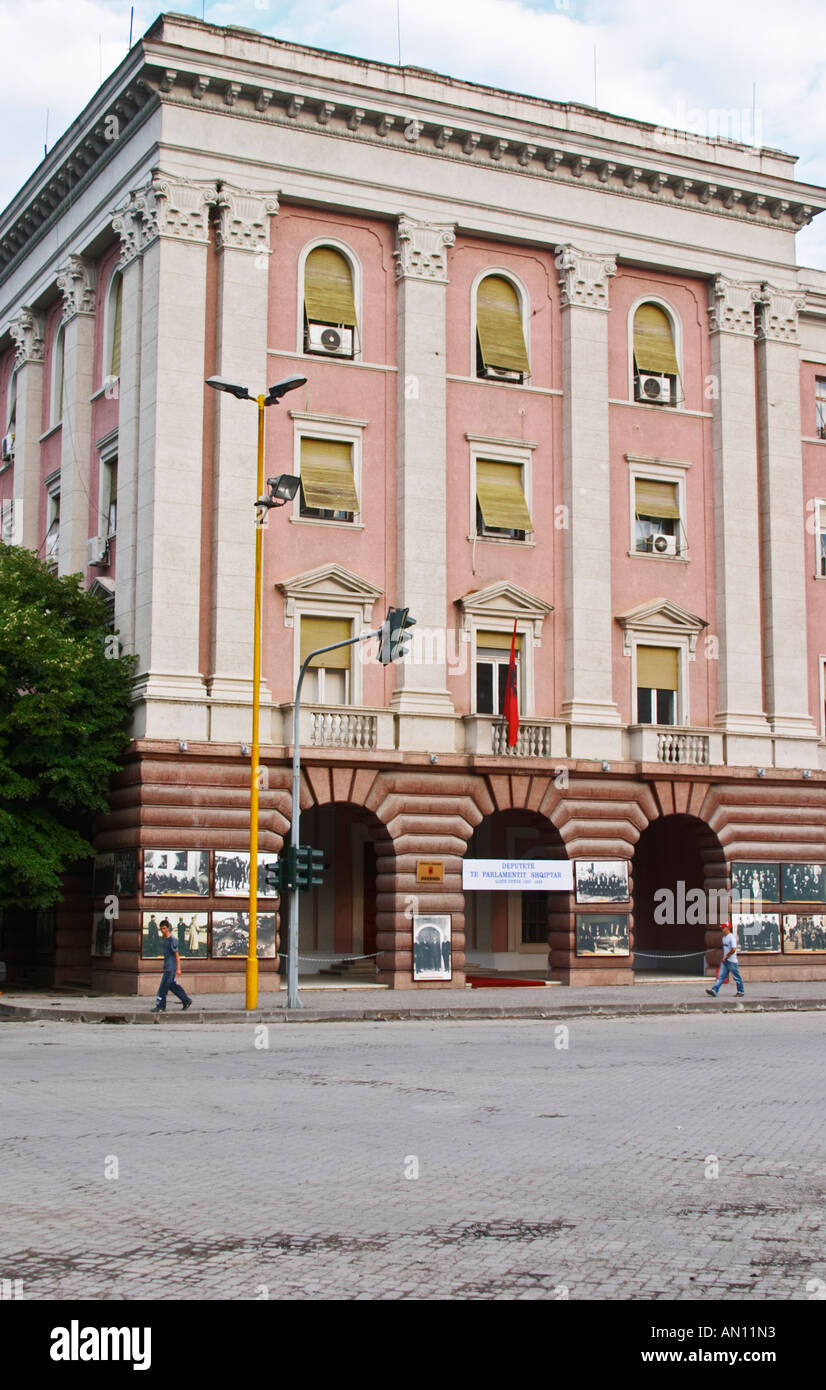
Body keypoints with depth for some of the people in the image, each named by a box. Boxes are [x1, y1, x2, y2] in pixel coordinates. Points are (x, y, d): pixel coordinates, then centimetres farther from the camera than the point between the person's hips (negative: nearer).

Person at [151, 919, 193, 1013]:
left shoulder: (173, 939, -16)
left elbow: (176, 955, -15)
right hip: (166, 966, 9)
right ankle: (186, 1000, 25)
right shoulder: (165, 938, 9)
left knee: (163, 987, -5)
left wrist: (178, 968, -15)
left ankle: (161, 1007, 1)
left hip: (171, 968, -9)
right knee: (173, 985, 15)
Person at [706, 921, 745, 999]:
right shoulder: (724, 937, 14)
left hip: (732, 961, -9)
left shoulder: (732, 937, -16)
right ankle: (714, 990, -5)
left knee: (737, 977, 3)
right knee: (720, 976, 1)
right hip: (724, 960, 9)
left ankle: (741, 992, 13)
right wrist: (724, 958, 13)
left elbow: (733, 949, -24)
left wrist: (726, 956, -16)